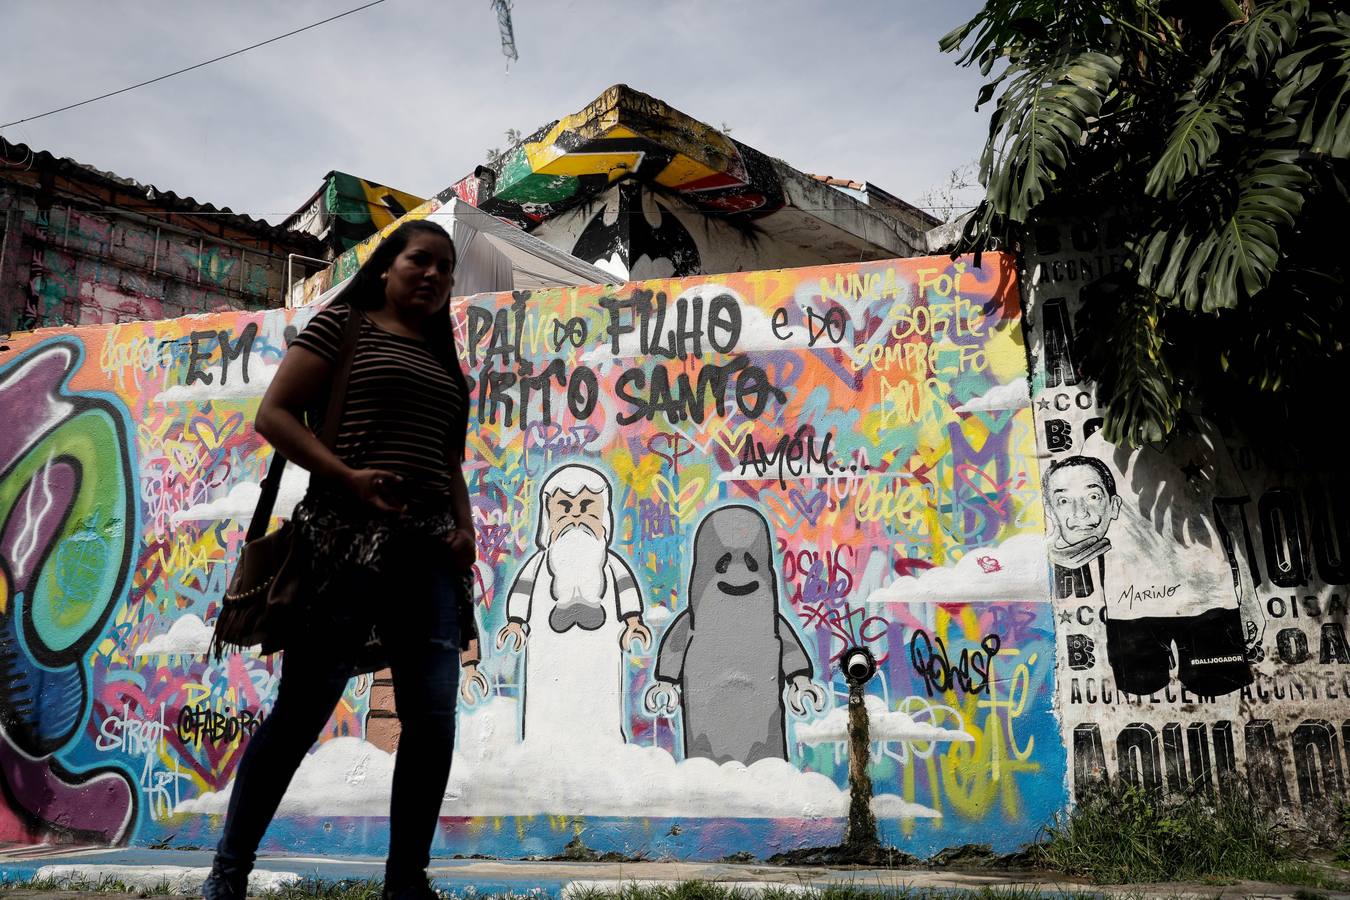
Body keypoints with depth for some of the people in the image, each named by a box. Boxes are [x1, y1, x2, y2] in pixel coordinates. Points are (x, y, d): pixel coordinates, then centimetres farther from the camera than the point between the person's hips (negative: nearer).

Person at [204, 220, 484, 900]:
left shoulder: (445, 362, 22)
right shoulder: (342, 325, 5)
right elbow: (273, 415, -3)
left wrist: (464, 526, 5)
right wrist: (348, 477, -16)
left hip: (428, 548, 6)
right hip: (348, 537, -6)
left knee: (433, 718, 1)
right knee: (301, 711, -2)